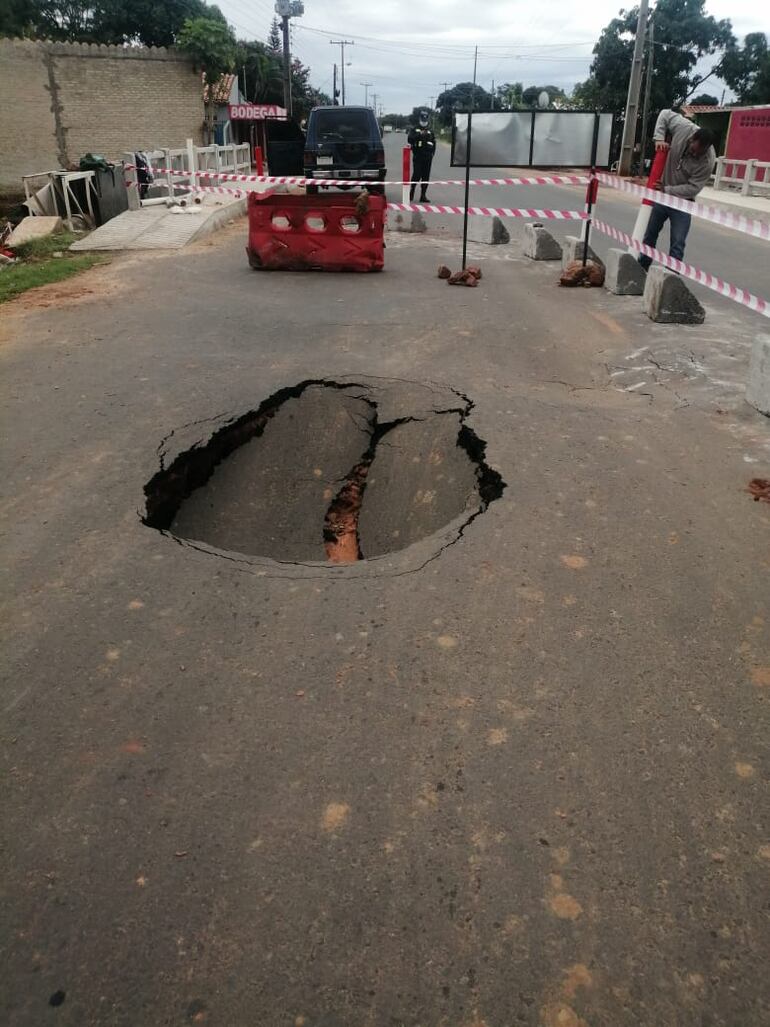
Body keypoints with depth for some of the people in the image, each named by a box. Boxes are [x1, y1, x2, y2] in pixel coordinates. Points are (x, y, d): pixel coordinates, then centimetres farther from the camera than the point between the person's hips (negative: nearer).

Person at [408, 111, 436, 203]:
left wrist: (432, 153, 6)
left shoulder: (430, 131, 16)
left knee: (426, 177, 2)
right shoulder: (415, 129, 4)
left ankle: (423, 195, 6)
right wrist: (420, 134, -23)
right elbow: (410, 139, -11)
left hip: (427, 157, 4)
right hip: (417, 156, -4)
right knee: (416, 175, -10)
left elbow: (434, 143, 20)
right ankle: (412, 190, 11)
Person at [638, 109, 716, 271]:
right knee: (649, 234, 16)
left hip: (682, 201, -4)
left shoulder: (708, 161, -27)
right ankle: (641, 270, 30)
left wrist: (667, 190, -29)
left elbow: (692, 188, -24)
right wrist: (659, 138, -18)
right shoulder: (684, 128, -21)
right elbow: (665, 114, -6)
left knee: (677, 245, -8)